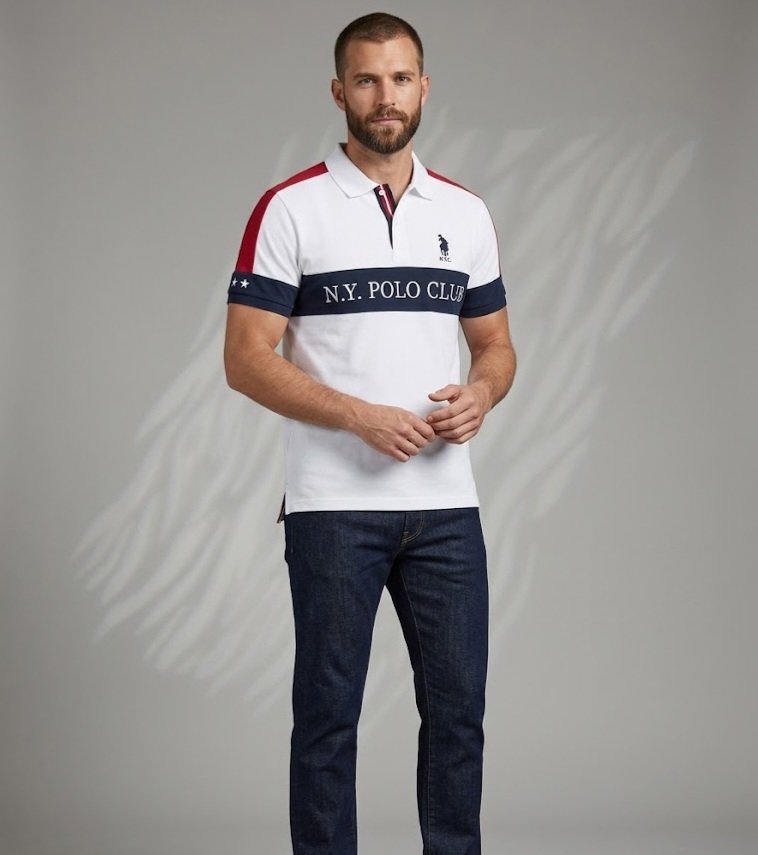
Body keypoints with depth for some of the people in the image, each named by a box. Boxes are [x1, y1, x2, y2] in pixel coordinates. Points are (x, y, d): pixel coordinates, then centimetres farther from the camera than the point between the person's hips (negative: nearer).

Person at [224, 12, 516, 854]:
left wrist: (478, 394, -8)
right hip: (335, 507, -4)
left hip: (446, 505, 4)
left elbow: (494, 344, 16)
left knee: (457, 706, 8)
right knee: (328, 712, 3)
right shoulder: (290, 209, -5)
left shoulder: (466, 213, 9)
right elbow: (247, 358, -9)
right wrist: (360, 416, -19)